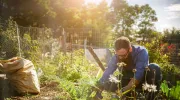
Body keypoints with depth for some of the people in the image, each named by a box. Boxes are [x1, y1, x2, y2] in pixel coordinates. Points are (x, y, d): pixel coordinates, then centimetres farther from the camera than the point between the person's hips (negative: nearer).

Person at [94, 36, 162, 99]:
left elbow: (138, 75, -37)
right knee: (109, 84, -20)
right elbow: (106, 74, -19)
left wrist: (124, 90, -45)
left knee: (154, 68, -33)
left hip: (142, 80, -4)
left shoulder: (141, 52, -29)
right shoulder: (116, 57, -18)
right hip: (128, 81, 4)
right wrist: (98, 92, -31)